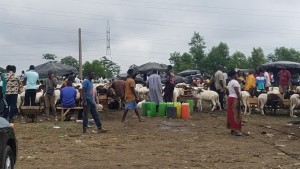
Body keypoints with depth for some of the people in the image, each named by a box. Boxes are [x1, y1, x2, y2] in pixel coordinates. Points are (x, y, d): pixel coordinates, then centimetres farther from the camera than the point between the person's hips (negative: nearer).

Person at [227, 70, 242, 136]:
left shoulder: (230, 82, 15)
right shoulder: (235, 82, -14)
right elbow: (237, 92, -18)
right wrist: (240, 100, -16)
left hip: (230, 98, 10)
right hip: (235, 99, -10)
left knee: (231, 113, 11)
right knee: (236, 114, -6)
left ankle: (232, 129, 15)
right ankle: (235, 130, -6)